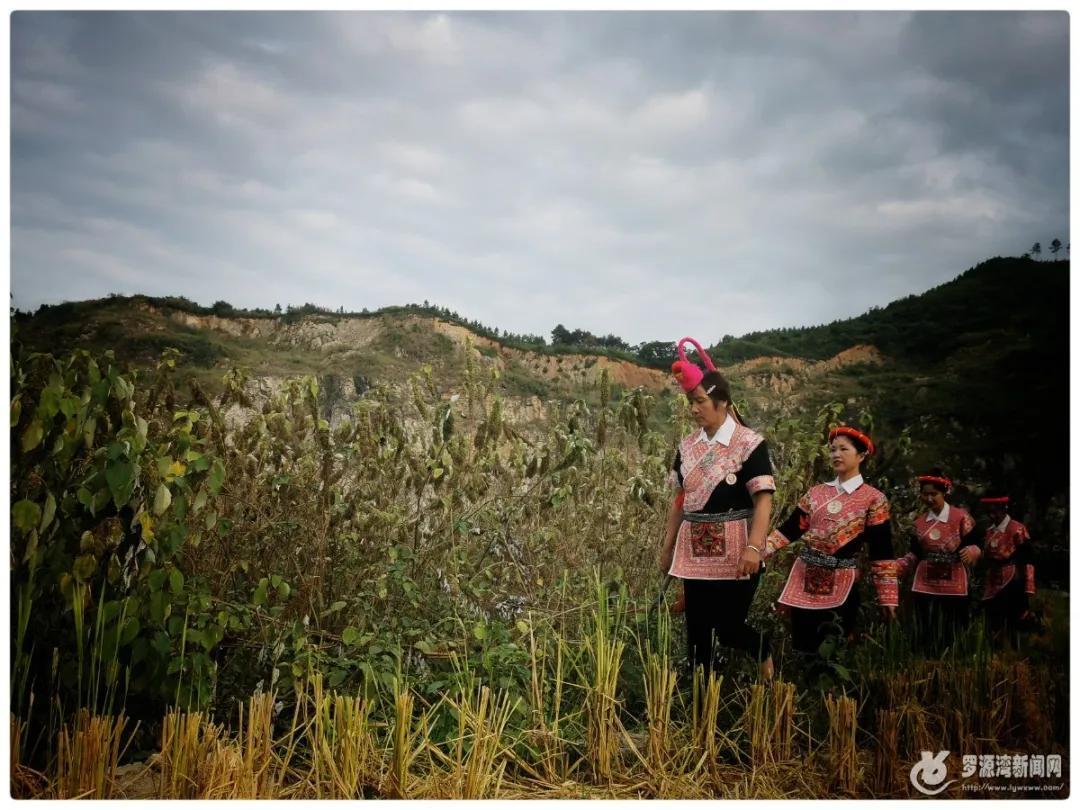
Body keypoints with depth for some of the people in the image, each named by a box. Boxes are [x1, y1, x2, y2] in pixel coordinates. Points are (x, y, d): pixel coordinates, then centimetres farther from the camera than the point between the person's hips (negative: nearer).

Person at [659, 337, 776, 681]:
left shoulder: (749, 444, -9)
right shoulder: (688, 446, 7)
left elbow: (763, 500, -15)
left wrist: (754, 548, -26)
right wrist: (668, 546, 14)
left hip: (733, 554, -5)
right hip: (695, 553, 5)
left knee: (728, 629, 0)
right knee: (696, 630, 7)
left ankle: (764, 649, 32)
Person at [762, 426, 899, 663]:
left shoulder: (874, 499, -4)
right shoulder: (816, 493, 9)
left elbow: (881, 552, -7)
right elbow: (790, 528, 7)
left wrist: (887, 597, -10)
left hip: (840, 584, -4)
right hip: (804, 580, 4)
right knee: (802, 649, 10)